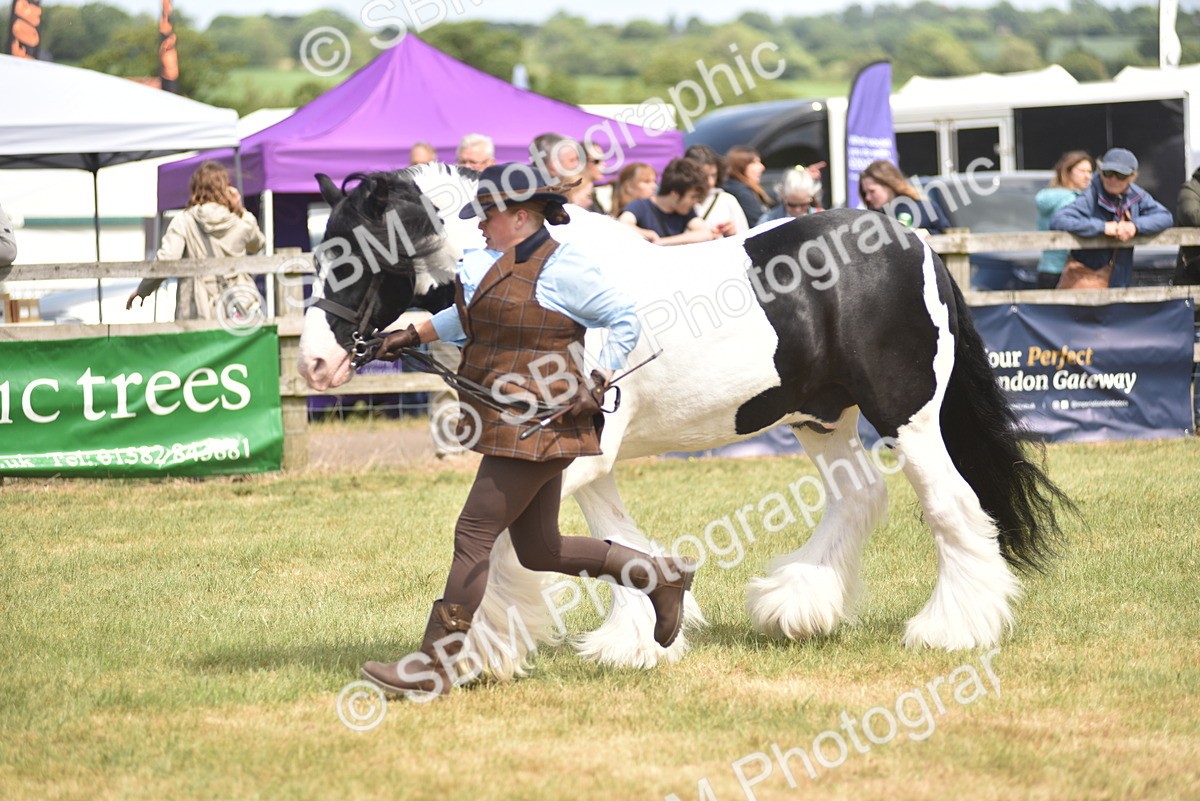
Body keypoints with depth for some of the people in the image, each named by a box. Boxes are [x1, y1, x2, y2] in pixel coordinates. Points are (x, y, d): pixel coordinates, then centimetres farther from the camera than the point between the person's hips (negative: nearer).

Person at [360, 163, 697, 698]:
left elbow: (625, 322, -10)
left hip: (536, 427, -10)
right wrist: (415, 335, 22)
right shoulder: (495, 263, 13)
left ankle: (431, 668, -6)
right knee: (540, 550, 14)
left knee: (474, 535, -9)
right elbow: (468, 316, 31)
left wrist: (597, 383, -17)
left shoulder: (561, 269, -14)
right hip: (508, 424, 10)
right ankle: (660, 576, 26)